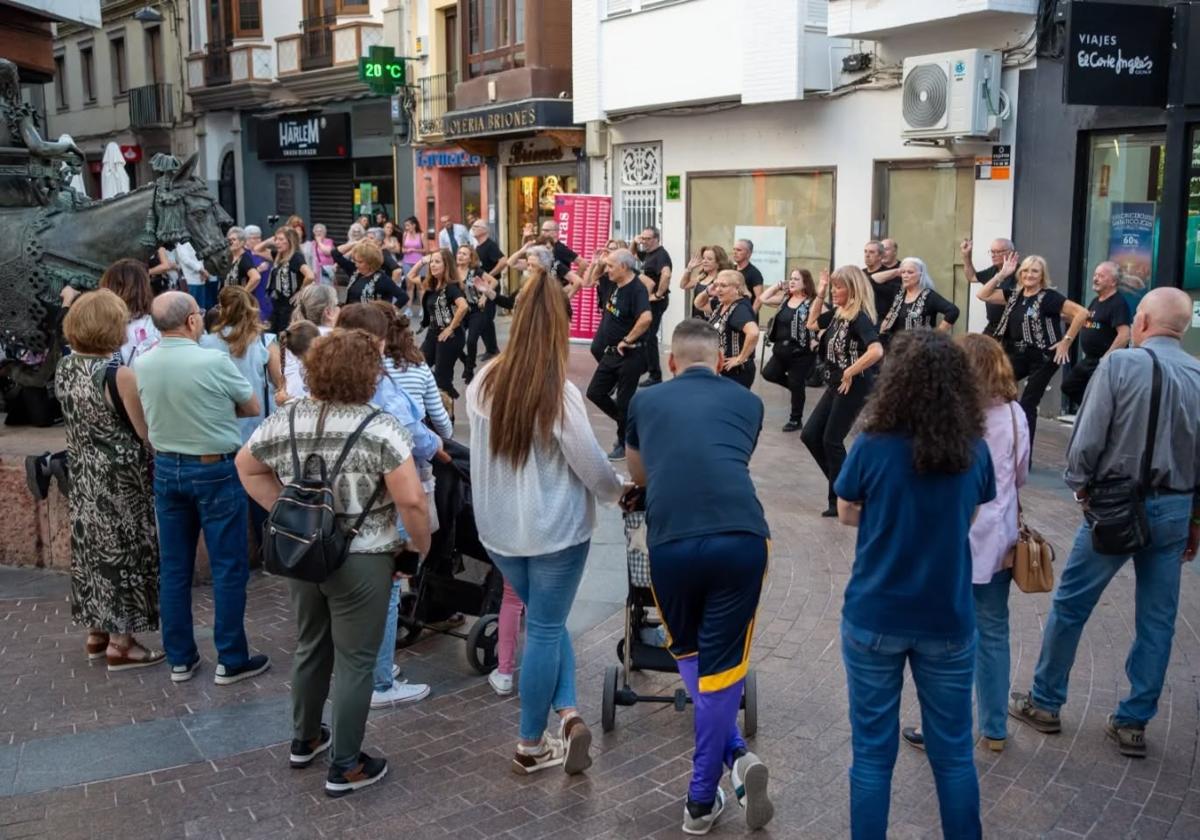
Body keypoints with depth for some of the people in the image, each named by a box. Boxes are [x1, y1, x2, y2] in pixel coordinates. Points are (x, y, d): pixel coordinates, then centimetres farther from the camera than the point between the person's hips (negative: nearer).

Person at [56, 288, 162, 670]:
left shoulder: (64, 368, 2)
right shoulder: (119, 375, -21)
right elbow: (147, 433, -16)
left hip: (83, 477, 8)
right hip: (120, 481, -7)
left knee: (92, 546, 17)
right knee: (123, 552, 2)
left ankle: (96, 632, 29)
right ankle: (120, 644, 10)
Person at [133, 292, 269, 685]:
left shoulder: (140, 365, -2)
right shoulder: (214, 361, -18)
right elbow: (253, 408, -4)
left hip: (166, 468, 6)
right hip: (215, 470, -5)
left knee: (173, 568, 12)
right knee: (229, 566, 3)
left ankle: (180, 658, 20)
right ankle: (231, 659, 8)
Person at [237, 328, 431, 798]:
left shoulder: (284, 421, 0)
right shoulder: (380, 428, -18)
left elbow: (246, 466, 15)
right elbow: (410, 500, -22)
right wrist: (421, 546, -6)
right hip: (359, 563, -6)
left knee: (311, 648, 23)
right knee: (354, 662, 7)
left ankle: (303, 742, 38)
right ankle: (345, 768, 17)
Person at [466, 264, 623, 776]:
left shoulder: (483, 383, -5)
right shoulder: (559, 395, -20)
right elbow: (592, 466, -12)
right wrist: (620, 493, 8)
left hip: (498, 525, 5)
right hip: (555, 528, -5)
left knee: (545, 620, 21)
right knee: (545, 629, 8)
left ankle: (567, 712, 10)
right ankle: (531, 745, 17)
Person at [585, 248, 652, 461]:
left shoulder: (637, 289, -21)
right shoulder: (616, 286, 6)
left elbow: (646, 318, -38)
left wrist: (628, 340, -28)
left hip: (629, 355, -9)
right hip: (611, 352, 9)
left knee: (625, 401, 2)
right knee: (594, 392, 12)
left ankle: (624, 444, 18)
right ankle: (625, 421, 30)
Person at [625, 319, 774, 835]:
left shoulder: (645, 401, 21)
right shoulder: (747, 402, 22)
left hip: (671, 541, 0)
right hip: (740, 538, 0)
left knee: (687, 654, 24)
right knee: (722, 666, 13)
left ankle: (736, 756, 15)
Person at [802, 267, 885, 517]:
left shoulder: (860, 317, -18)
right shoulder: (837, 314, 8)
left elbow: (876, 351, -32)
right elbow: (812, 323, 23)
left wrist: (850, 373, -23)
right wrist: (819, 294, 11)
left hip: (854, 386, -9)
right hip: (836, 384, 9)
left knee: (832, 440, -2)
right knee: (810, 435, 8)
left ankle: (841, 500, 11)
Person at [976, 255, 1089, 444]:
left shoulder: (1049, 297, -11)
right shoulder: (1014, 295, 8)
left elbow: (1082, 313, -17)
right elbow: (982, 295, 6)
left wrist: (1066, 341, -15)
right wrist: (1001, 274, -1)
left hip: (1043, 357, -6)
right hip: (1018, 355, 6)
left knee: (1027, 405, -2)